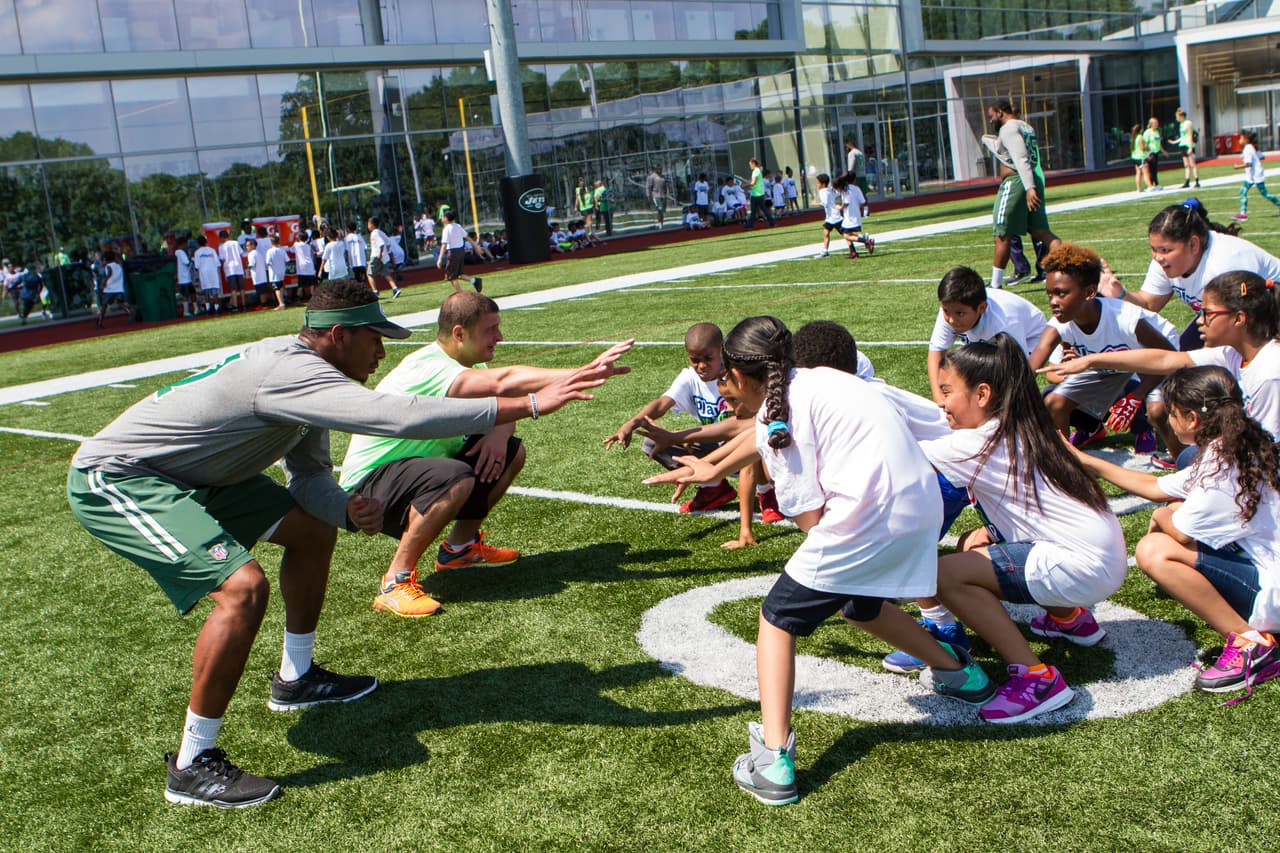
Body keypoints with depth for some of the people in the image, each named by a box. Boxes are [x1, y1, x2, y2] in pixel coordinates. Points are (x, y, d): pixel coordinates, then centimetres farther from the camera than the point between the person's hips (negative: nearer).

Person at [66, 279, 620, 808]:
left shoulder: (299, 368, 3)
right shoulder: (289, 371, -29)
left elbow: (309, 473, 8)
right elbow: (402, 418, -41)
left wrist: (347, 511, -16)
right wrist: (529, 404, -38)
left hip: (188, 478, 10)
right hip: (114, 482, -10)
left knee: (314, 528, 14)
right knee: (242, 586, -28)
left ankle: (296, 679, 29)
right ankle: (193, 767, -14)